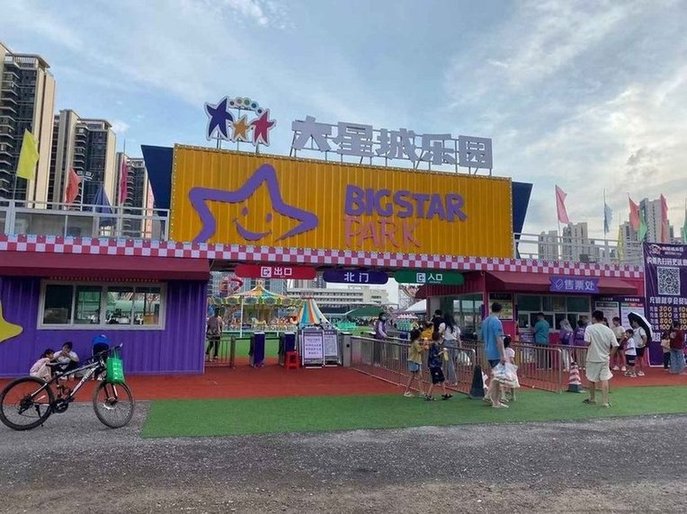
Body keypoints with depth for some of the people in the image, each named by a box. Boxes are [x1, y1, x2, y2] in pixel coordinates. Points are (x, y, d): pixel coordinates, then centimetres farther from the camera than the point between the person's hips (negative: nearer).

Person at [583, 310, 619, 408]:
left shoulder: (589, 328, -9)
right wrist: (610, 354, 9)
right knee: (604, 379, 2)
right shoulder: (608, 330, -1)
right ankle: (605, 402, -1)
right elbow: (615, 345, -4)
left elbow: (587, 342, -18)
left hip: (592, 358, -2)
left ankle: (592, 399, 29)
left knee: (592, 379, 14)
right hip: (605, 359, 2)